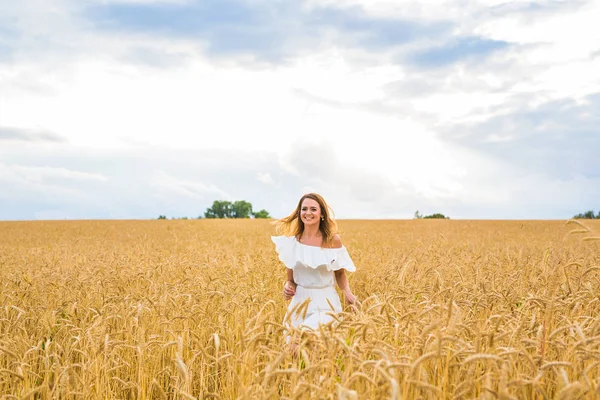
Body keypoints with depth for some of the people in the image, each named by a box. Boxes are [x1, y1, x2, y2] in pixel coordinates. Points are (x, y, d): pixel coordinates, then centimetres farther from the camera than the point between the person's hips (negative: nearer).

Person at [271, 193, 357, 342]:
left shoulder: (333, 240, -4)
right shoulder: (292, 241, 1)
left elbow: (340, 273, 8)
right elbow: (291, 278, 9)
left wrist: (347, 292, -10)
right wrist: (288, 286, -12)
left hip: (326, 302, -3)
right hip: (300, 302, 3)